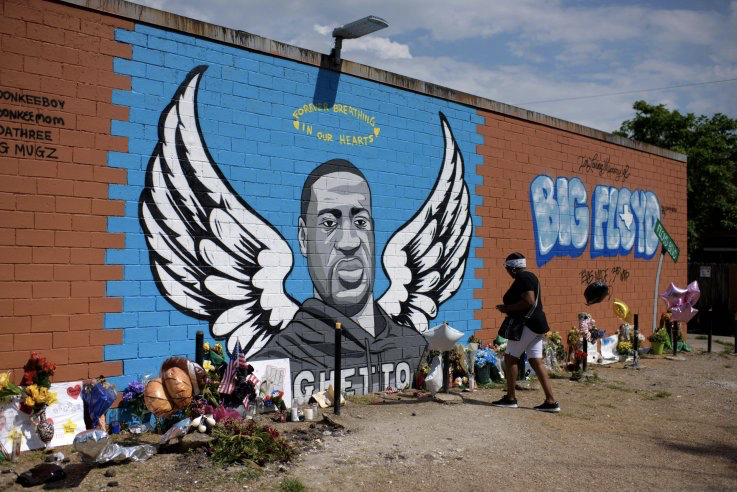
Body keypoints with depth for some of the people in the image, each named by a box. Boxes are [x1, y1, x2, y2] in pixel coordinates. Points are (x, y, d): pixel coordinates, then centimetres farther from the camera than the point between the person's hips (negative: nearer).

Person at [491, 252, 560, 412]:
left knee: (510, 358, -2)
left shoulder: (522, 278, -13)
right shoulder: (530, 276, 17)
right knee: (536, 362, 6)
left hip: (526, 325, -10)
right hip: (536, 324, 10)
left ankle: (510, 398, 4)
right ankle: (551, 401, 4)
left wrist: (507, 308, -15)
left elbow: (529, 301, -24)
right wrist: (510, 309, 20)